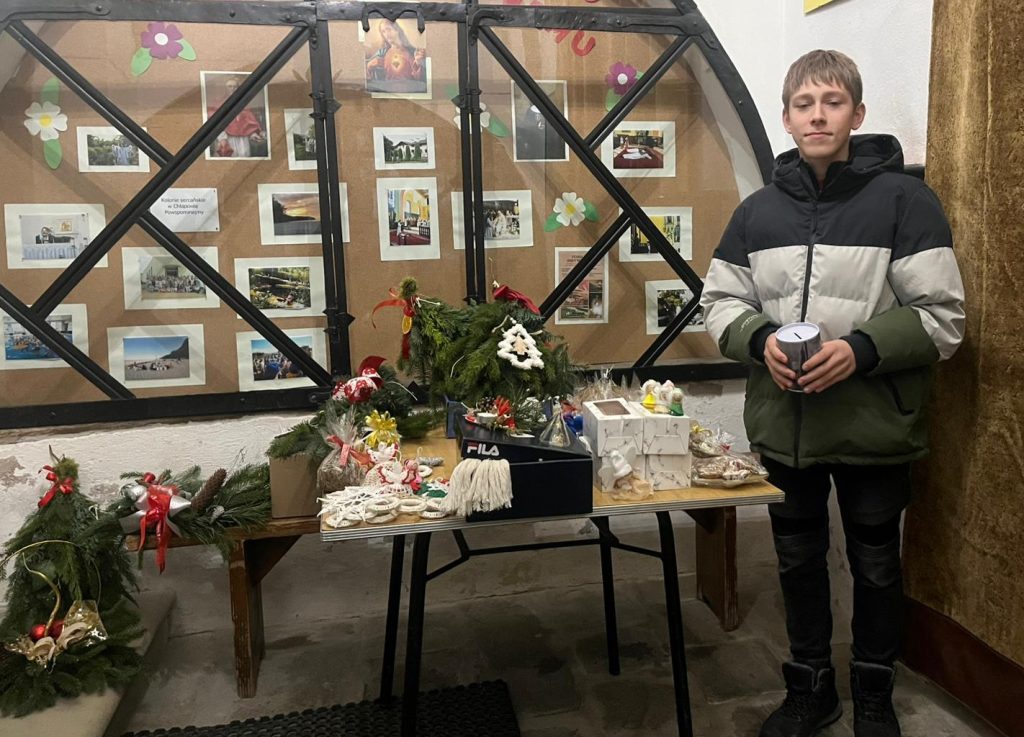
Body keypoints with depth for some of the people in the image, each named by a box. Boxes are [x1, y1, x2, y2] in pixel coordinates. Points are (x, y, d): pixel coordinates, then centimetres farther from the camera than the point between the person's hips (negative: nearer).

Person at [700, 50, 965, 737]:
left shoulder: (904, 199, -7)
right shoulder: (758, 211, 4)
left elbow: (942, 317, -9)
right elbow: (720, 301, 7)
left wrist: (861, 349, -24)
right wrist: (761, 339, -13)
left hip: (874, 428, -3)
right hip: (783, 425, 3)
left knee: (876, 566, 15)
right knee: (799, 560, 17)